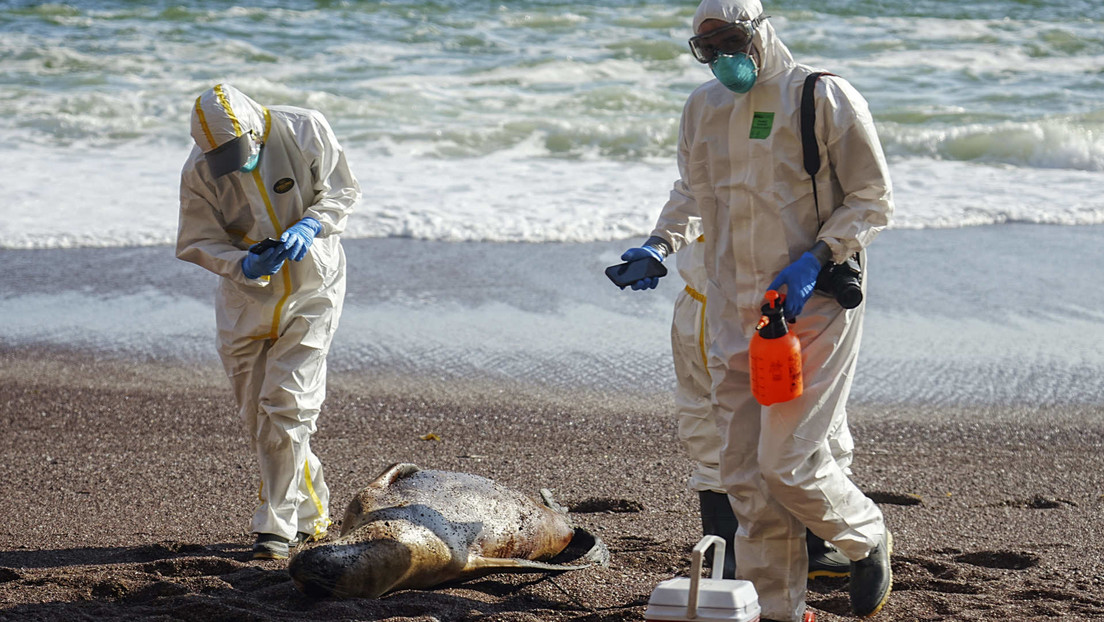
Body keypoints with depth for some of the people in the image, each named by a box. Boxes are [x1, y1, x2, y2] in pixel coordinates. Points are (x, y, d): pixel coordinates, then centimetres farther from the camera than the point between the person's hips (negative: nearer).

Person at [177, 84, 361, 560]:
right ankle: (311, 513, 27)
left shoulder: (305, 131, -17)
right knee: (257, 415, 7)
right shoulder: (199, 172, -15)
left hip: (312, 292, -2)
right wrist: (245, 264, -27)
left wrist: (310, 225, -25)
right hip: (245, 297, 3)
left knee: (287, 406, -12)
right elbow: (199, 243, -8)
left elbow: (343, 191, -6)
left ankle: (277, 526, -5)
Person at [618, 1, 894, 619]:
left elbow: (873, 199, -5)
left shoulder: (826, 99, -8)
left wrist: (814, 260, -17)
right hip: (735, 312, 6)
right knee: (747, 473, 4)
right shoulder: (703, 108, 9)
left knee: (787, 462, -10)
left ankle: (869, 539, 19)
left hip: (813, 305, -6)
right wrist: (660, 245, 6)